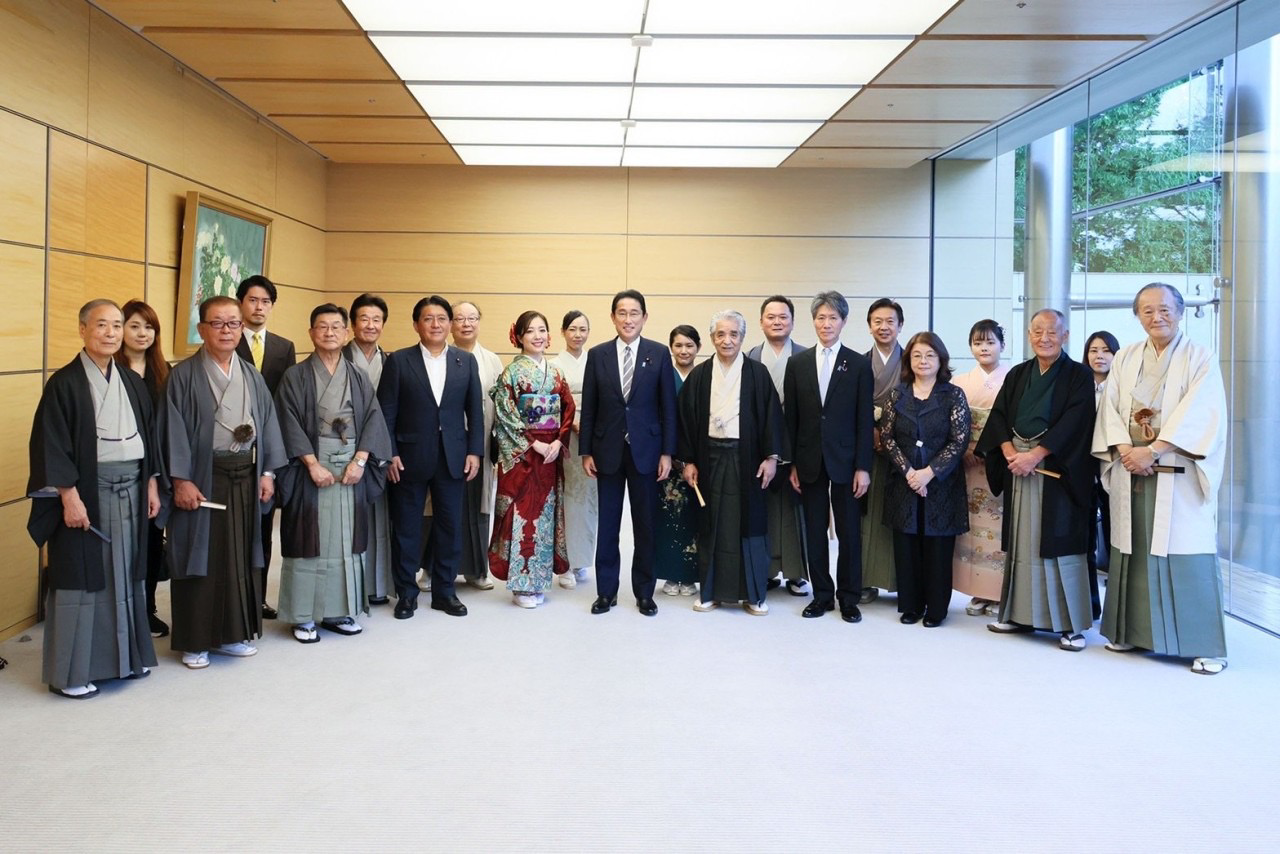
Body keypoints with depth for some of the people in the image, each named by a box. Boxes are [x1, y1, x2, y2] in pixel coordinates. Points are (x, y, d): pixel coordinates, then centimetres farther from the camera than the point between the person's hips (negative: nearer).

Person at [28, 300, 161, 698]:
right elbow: (51, 444, -13)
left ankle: (125, 655, 26)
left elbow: (149, 435, 14)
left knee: (125, 574, 13)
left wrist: (152, 484, 9)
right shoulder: (64, 383, -9)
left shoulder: (133, 382, 9)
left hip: (130, 490, 6)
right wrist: (69, 495, -18)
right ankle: (69, 672, 11)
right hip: (86, 492, -6)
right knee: (82, 577, 0)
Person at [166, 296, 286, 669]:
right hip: (202, 477, -5)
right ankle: (195, 640, 14)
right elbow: (174, 430, -9)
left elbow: (267, 423, 10)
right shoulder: (184, 375, -5)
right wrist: (181, 480, -14)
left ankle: (232, 632, 23)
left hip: (245, 477, 5)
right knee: (201, 555, 2)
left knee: (240, 555, 10)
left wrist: (267, 472, 3)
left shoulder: (251, 375, 10)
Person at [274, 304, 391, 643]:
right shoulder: (295, 376, 1)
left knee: (346, 540, 6)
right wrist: (313, 464, -14)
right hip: (310, 469, -3)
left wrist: (359, 461, -9)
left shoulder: (358, 378, 10)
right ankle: (304, 615, 7)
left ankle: (338, 610, 16)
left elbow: (373, 420, 3)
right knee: (309, 539, -1)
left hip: (352, 470, 3)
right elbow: (290, 424, -6)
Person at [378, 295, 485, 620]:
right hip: (409, 458, -2)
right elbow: (386, 411, -3)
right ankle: (406, 593, 20)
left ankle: (444, 591, 21)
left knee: (450, 527, 8)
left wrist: (474, 451, 0)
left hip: (453, 457, 2)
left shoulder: (466, 361, 6)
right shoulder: (399, 361, -1)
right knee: (405, 528, 7)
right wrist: (390, 454, -9)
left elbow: (475, 410, 6)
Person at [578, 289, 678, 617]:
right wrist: (586, 451, 0)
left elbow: (668, 406, -1)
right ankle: (606, 591, 20)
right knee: (607, 524, 8)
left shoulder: (659, 353, 0)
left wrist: (667, 452, -5)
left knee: (645, 524, 7)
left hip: (645, 449, -1)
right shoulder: (597, 354, 3)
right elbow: (588, 407, 4)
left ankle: (644, 592, 20)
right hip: (608, 450, 1)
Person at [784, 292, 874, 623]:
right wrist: (792, 463, 2)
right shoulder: (797, 363, 6)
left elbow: (865, 419, -2)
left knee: (849, 532, 5)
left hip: (845, 461, -2)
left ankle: (849, 598, 17)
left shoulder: (859, 364, 0)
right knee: (815, 531, 8)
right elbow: (791, 417, 6)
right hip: (809, 461, 2)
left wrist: (863, 467, -8)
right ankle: (822, 594, 20)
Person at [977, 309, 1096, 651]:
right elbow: (999, 414, 6)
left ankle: (1072, 624, 1)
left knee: (1059, 543, -6)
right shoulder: (1017, 375, 13)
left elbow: (1074, 422, -12)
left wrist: (1034, 455, -18)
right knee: (1021, 541, 8)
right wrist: (1011, 454, -10)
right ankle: (1019, 613, 17)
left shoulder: (1079, 376, -1)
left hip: (1058, 470, -5)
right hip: (1017, 466, 5)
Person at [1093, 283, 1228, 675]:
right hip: (1130, 472, 4)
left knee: (1186, 555, -5)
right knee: (1133, 551, 7)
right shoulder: (1125, 359, 13)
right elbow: (1111, 408, 5)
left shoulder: (1201, 359, 1)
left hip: (1179, 475, -4)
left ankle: (1204, 645, 2)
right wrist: (1125, 450, -12)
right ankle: (1132, 631, 18)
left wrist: (1152, 450, -19)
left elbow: (1198, 414, -11)